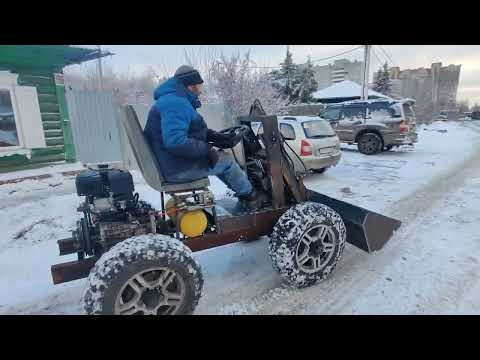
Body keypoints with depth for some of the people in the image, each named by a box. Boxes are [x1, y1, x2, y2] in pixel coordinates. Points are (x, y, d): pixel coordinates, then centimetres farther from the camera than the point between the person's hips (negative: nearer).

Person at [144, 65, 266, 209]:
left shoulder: (177, 100, 14)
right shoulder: (176, 103, -22)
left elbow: (191, 131, 19)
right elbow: (175, 142, -34)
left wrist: (217, 136, 6)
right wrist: (206, 149, -23)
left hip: (172, 162, 11)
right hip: (177, 170, -11)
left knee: (219, 157, 19)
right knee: (225, 161, -2)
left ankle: (243, 192, 25)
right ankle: (249, 195, 19)